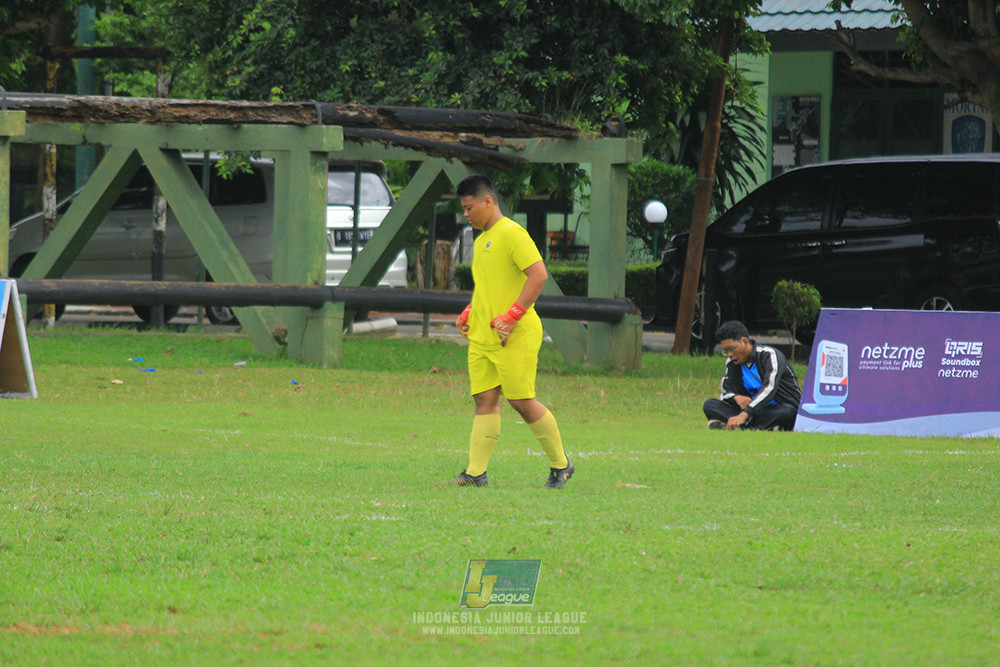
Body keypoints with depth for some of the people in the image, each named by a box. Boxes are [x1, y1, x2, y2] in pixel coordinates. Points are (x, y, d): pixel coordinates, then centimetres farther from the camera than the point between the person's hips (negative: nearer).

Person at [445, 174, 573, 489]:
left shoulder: (511, 233, -11)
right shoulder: (480, 241, 19)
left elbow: (538, 275, -19)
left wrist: (512, 316, -22)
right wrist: (469, 313, 15)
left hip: (515, 336, -9)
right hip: (482, 338, 9)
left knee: (521, 401, -5)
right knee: (484, 400, 2)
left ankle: (560, 464, 9)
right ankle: (476, 472, -2)